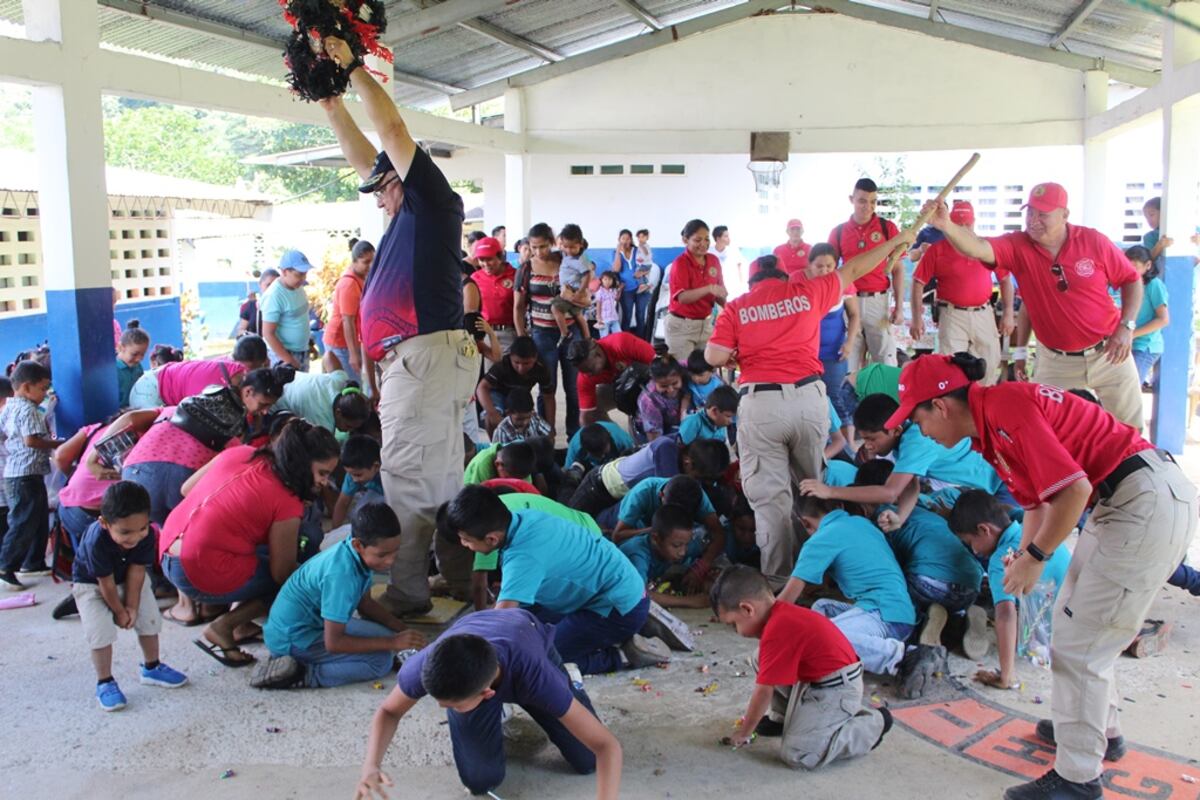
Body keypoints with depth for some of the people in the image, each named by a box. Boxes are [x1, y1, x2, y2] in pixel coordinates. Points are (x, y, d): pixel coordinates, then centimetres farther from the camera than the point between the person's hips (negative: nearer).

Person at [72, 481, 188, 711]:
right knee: (100, 630, -15)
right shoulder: (96, 541, -40)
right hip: (91, 583, -4)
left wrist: (132, 607, -18)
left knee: (149, 618, 3)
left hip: (130, 580, 4)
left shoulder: (148, 535, -30)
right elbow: (106, 583, -29)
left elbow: (136, 572, -21)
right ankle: (104, 683, 0)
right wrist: (119, 611, -18)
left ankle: (151, 668, 23)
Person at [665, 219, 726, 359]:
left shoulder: (713, 260, 5)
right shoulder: (680, 263, -13)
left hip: (705, 323, 6)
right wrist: (708, 289, -37)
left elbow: (719, 294, 9)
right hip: (682, 325, -5)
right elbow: (682, 297, -24)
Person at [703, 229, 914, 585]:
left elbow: (714, 357, -1)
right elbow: (852, 270, 24)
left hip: (759, 404, -2)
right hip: (808, 397, 2)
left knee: (769, 495, 3)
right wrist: (895, 242, 38)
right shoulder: (806, 291, 11)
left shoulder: (736, 308, 8)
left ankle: (778, 576, 6)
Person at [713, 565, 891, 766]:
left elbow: (764, 691, -18)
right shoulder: (782, 615, 6)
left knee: (796, 755, -18)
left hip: (837, 690, -10)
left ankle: (872, 723, -2)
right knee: (762, 660, 7)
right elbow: (771, 674, 19)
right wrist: (750, 717, 25)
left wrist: (743, 733, -3)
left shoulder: (777, 632, -25)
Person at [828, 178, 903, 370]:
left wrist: (899, 306, 0)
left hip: (878, 301, -1)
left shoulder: (887, 227, 3)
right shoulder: (838, 231, 6)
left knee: (886, 362, -2)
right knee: (850, 363, 6)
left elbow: (897, 269, 5)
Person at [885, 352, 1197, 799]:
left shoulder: (1005, 406, -20)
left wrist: (1035, 558, -15)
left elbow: (1074, 488, -25)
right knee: (1073, 619, 23)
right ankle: (1102, 728, 42)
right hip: (1121, 503, 10)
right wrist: (1024, 554, 6)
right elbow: (1037, 497, 20)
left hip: (1151, 502, -10)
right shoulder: (989, 427, 10)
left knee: (1077, 643, -4)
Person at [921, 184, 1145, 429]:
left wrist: (1126, 326, -11)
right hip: (1056, 361, 0)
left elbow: (1131, 280, 1)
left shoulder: (1094, 241, -12)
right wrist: (946, 226, -53)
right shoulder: (1017, 246, -13)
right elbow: (978, 248, -34)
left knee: (1130, 428, 13)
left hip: (1108, 353, 0)